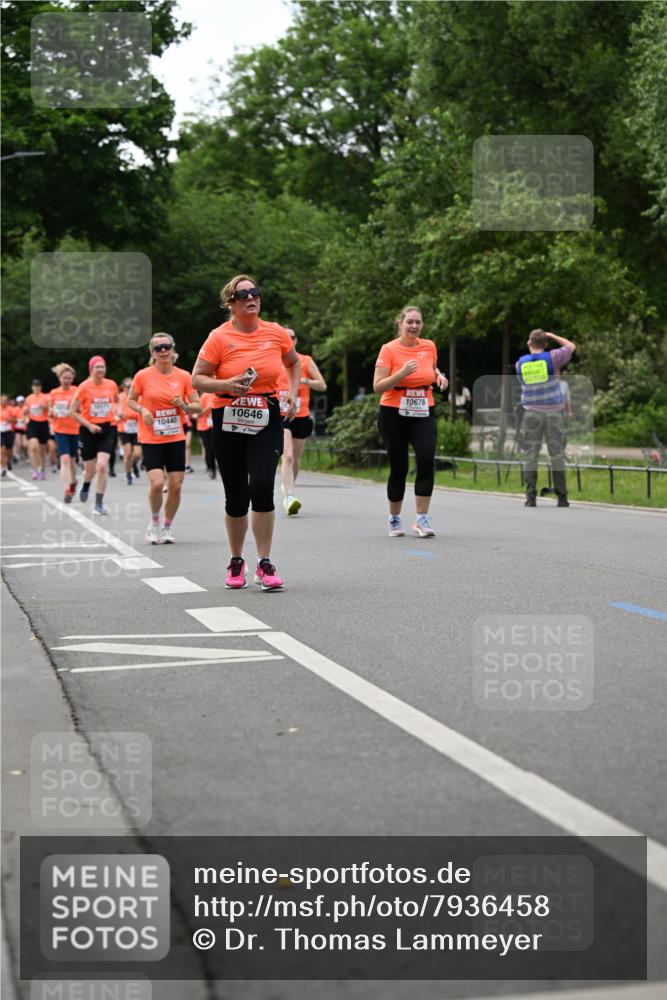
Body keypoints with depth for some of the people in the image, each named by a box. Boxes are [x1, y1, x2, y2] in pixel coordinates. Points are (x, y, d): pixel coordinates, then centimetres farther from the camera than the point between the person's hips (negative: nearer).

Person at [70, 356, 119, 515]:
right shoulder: (84, 387, -10)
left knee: (102, 466, -15)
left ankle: (99, 504, -6)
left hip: (106, 429, 1)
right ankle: (85, 486, 45)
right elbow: (74, 411, -6)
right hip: (88, 430, -1)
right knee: (90, 470, 8)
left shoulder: (111, 385, -1)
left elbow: (116, 402, 21)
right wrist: (89, 425, -15)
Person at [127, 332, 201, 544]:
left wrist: (184, 406, -15)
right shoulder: (143, 376, -5)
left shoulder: (184, 376, -1)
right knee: (156, 483, -17)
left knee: (176, 486, 0)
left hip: (176, 439, 2)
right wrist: (142, 410, -12)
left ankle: (167, 527, 21)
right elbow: (130, 400, 8)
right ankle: (154, 522, 10)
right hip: (151, 439, -2)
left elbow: (198, 406, 5)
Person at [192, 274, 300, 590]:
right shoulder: (220, 337, -6)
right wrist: (227, 385, -21)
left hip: (267, 422, 1)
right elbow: (197, 379, -5)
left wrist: (293, 394, 7)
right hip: (228, 422, -1)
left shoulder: (276, 333, 2)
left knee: (262, 486, -17)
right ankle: (236, 562, 25)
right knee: (236, 496, 4)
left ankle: (264, 565, -7)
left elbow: (294, 364, 22)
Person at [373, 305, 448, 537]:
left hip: (423, 413, 3)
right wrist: (402, 373, -23)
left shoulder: (429, 347, 6)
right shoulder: (389, 349, -7)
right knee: (399, 468, 2)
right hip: (394, 414, -3)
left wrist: (439, 376, 4)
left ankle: (422, 519, -10)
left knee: (427, 459, -17)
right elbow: (377, 386, -11)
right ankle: (394, 519, 21)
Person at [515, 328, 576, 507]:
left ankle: (531, 496, -6)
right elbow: (571, 346, 10)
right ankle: (562, 497, 5)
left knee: (531, 455, 2)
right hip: (553, 413, -1)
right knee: (557, 455, 3)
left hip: (532, 413, 1)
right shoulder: (551, 358, -5)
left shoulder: (520, 363, 3)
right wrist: (552, 336, 19)